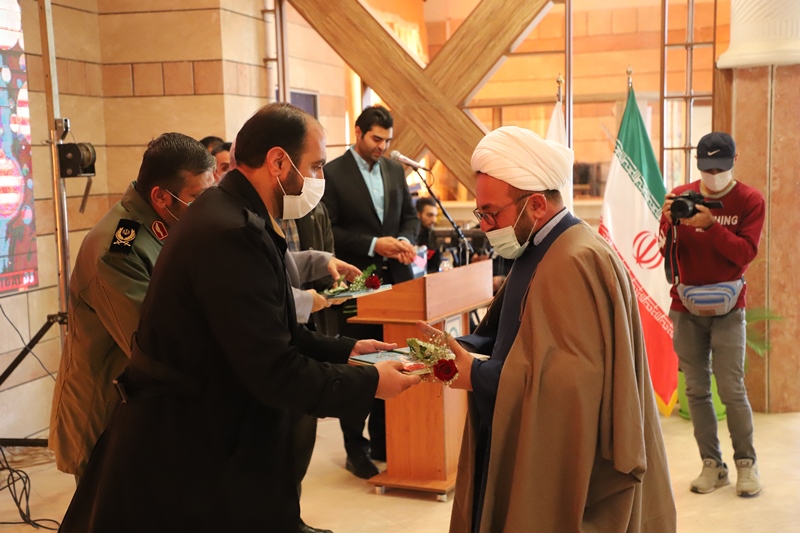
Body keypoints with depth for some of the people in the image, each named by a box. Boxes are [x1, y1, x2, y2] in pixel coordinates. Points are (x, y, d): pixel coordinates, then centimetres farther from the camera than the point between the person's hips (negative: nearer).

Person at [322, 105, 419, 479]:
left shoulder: (395, 170, 10)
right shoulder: (333, 173, -6)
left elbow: (410, 216, 15)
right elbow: (329, 231, -11)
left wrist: (405, 240, -6)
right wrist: (374, 245, -18)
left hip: (394, 280, 5)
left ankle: (383, 441, 23)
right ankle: (355, 449, 15)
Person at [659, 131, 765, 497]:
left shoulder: (749, 200, -1)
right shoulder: (681, 196, 5)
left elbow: (745, 253, -12)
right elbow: (668, 253, 1)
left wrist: (710, 225, -24)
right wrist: (670, 222, -18)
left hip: (727, 306, -2)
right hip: (685, 306, 3)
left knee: (731, 389, -5)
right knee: (696, 390, 3)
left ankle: (746, 463, 11)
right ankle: (712, 464, 11)